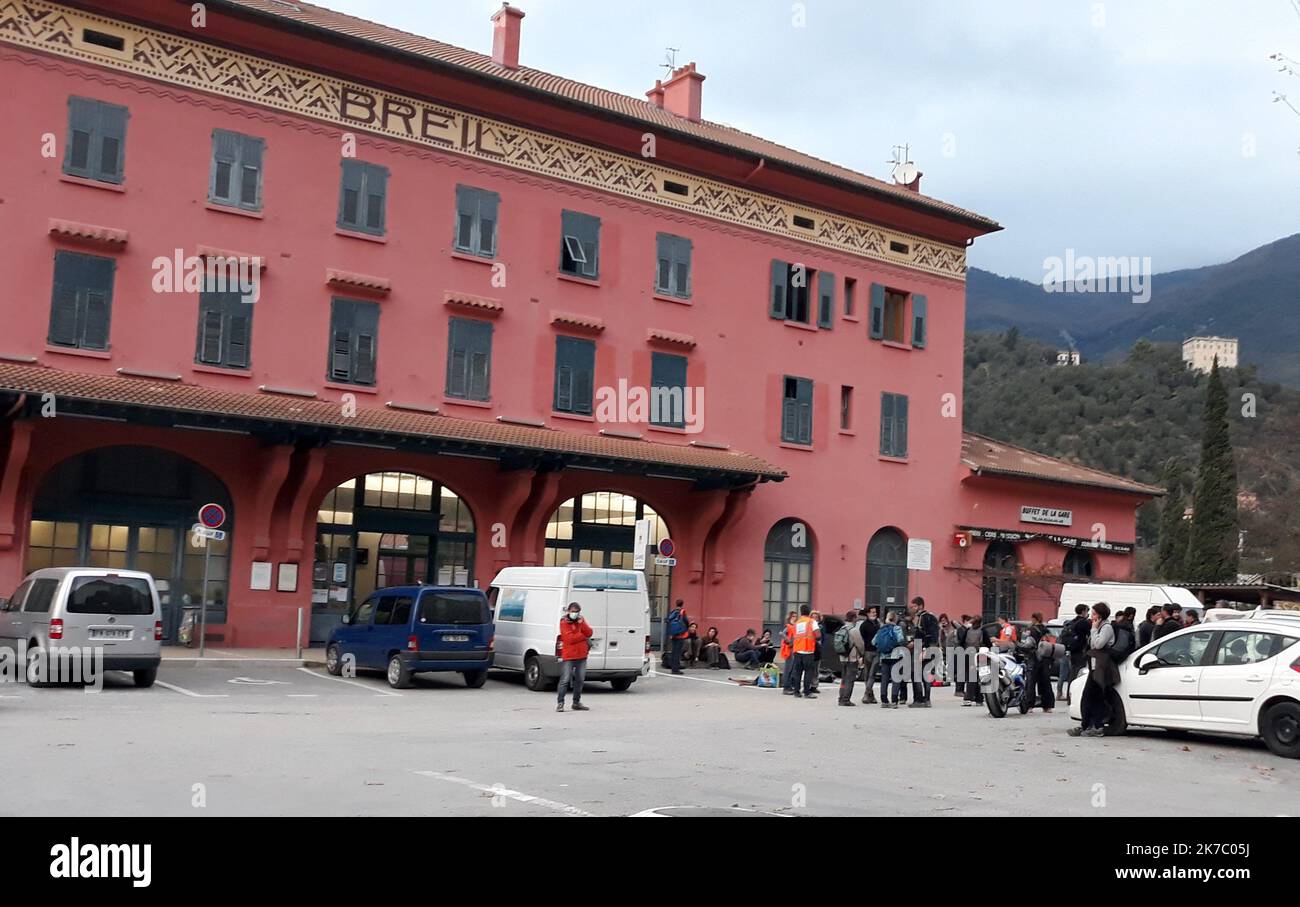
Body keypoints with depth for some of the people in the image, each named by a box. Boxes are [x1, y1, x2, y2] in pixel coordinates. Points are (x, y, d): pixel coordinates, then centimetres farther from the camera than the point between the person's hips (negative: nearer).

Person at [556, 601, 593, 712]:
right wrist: (583, 635, -7)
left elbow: (589, 633, 3)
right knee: (565, 680, -10)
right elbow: (569, 638, -17)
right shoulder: (564, 623, -6)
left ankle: (576, 702, 18)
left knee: (579, 680, 10)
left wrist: (581, 623, -11)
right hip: (568, 656, -6)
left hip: (581, 656, 6)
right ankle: (560, 703, -7)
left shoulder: (581, 621, 13)